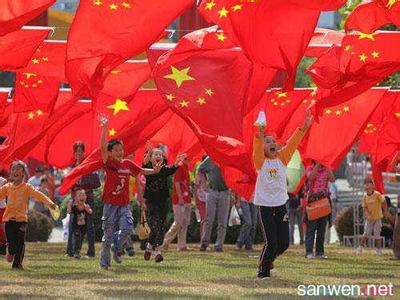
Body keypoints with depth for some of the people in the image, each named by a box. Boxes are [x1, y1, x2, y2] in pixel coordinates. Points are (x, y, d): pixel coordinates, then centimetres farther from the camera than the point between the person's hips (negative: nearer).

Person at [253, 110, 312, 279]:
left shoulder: (282, 158, 6)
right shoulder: (260, 161, -3)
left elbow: (293, 143, -5)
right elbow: (257, 149, -23)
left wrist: (304, 127, -16)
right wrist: (260, 135, -41)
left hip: (281, 205, 4)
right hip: (265, 206, -4)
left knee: (284, 243, 7)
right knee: (271, 243, -8)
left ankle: (269, 259, 35)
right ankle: (263, 270, 12)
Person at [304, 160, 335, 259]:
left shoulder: (327, 169, 10)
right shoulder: (310, 168, 3)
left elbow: (332, 179, -8)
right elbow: (311, 177, -19)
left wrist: (327, 166, -10)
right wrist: (317, 165, -17)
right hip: (312, 201, -3)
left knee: (322, 228, 5)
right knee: (311, 227, -7)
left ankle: (320, 251, 10)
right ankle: (309, 252, -9)